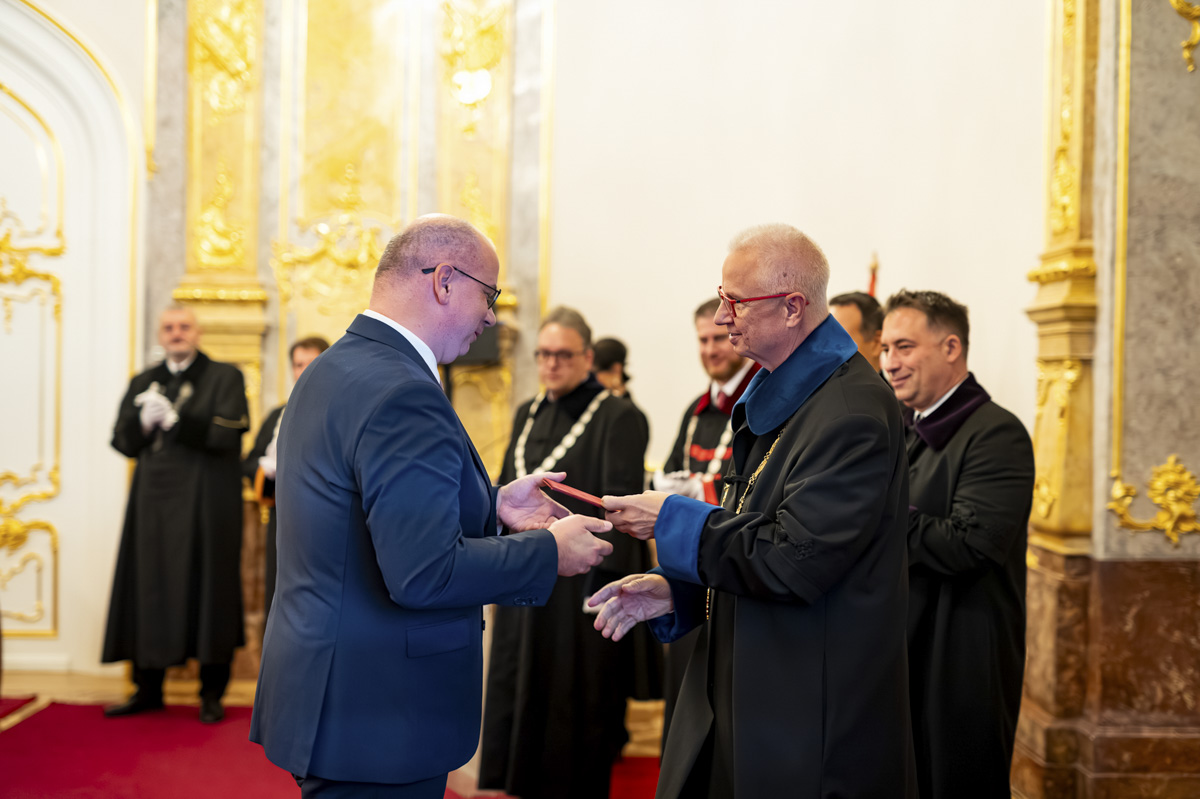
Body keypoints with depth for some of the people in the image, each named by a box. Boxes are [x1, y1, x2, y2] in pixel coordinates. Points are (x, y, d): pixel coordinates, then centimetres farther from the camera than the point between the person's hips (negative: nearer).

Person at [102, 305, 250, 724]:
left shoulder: (225, 377, 2)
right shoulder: (143, 383, 15)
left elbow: (228, 434, -11)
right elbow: (121, 440, 7)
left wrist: (175, 418, -20)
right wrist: (143, 422, -14)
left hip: (206, 504, -4)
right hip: (153, 504, 4)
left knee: (207, 590, -1)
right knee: (149, 591, 5)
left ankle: (212, 694, 9)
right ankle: (148, 689, 17)